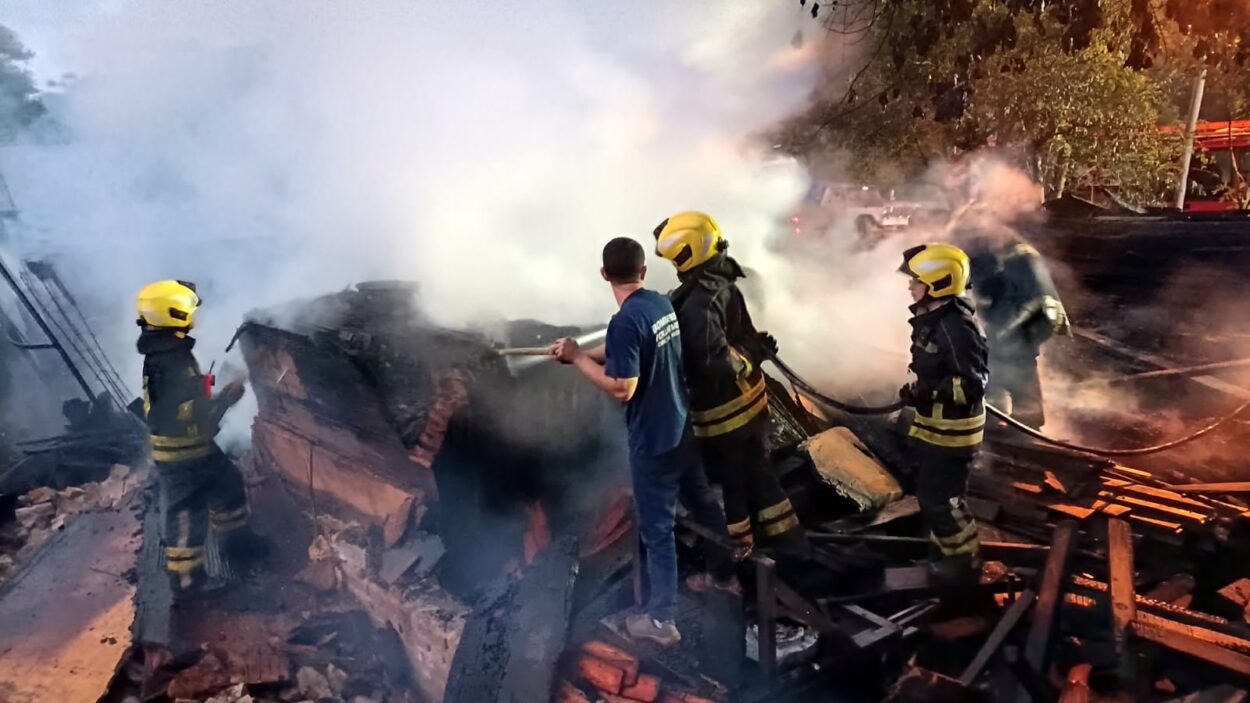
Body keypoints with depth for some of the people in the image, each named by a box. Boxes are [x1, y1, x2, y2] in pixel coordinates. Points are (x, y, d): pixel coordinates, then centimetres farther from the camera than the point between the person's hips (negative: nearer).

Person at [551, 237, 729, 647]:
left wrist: (579, 359, -14)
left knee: (657, 528, 6)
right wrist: (582, 352, 7)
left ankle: (661, 619, 19)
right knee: (702, 502, 25)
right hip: (685, 427, 7)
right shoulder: (664, 304, 4)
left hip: (653, 440, -7)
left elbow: (622, 388, -24)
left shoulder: (625, 321, -23)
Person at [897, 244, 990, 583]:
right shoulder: (933, 317, 5)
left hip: (952, 429, -10)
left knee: (940, 497, 0)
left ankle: (964, 558, 19)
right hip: (934, 424, 10)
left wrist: (925, 391, -31)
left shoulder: (957, 327, -26)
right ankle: (949, 548, 37)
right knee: (929, 492, 20)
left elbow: (973, 384, -28)